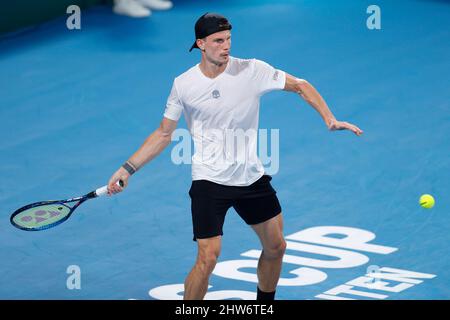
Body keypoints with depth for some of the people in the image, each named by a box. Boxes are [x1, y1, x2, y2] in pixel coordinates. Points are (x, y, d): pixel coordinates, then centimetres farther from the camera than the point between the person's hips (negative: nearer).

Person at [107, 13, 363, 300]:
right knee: (208, 259, -14)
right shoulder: (183, 85, -7)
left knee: (276, 247, 14)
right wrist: (128, 169, -2)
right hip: (209, 180, -3)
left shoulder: (253, 70, -9)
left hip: (252, 177, 3)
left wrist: (330, 119, -10)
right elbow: (163, 134, 4)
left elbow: (300, 86, 2)